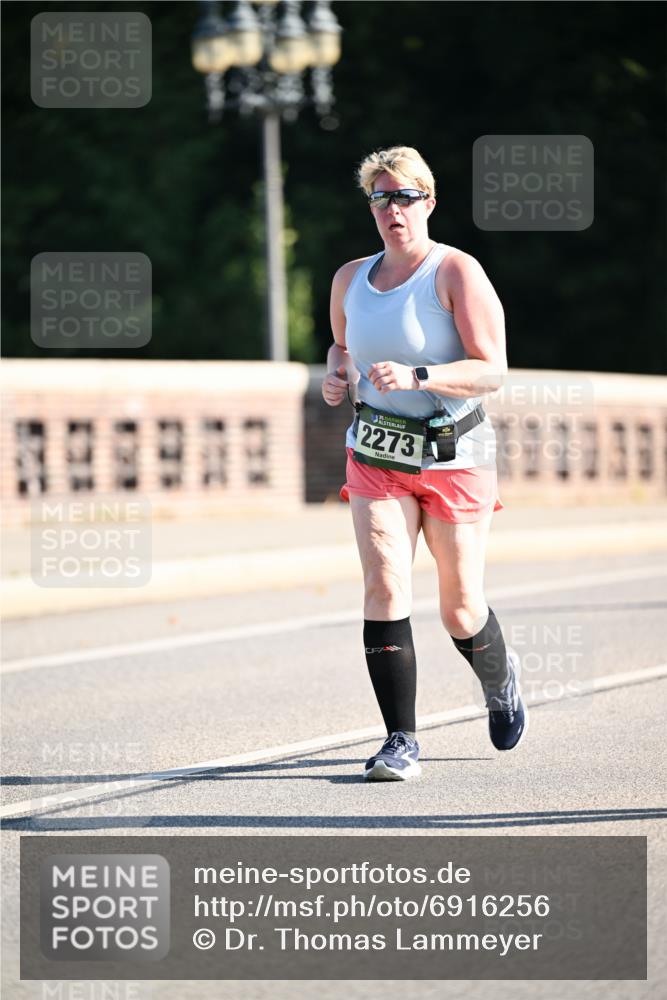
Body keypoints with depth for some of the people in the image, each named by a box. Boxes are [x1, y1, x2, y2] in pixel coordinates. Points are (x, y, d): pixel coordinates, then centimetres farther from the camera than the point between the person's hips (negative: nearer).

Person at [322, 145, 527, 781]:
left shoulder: (457, 272, -10)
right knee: (384, 587, -15)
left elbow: (492, 370, -15)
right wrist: (336, 375, 3)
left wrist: (415, 376, -28)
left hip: (453, 458, -3)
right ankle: (401, 741, -11)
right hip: (376, 456, 3)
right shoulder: (350, 279, 6)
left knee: (461, 611, 5)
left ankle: (500, 681, 40)